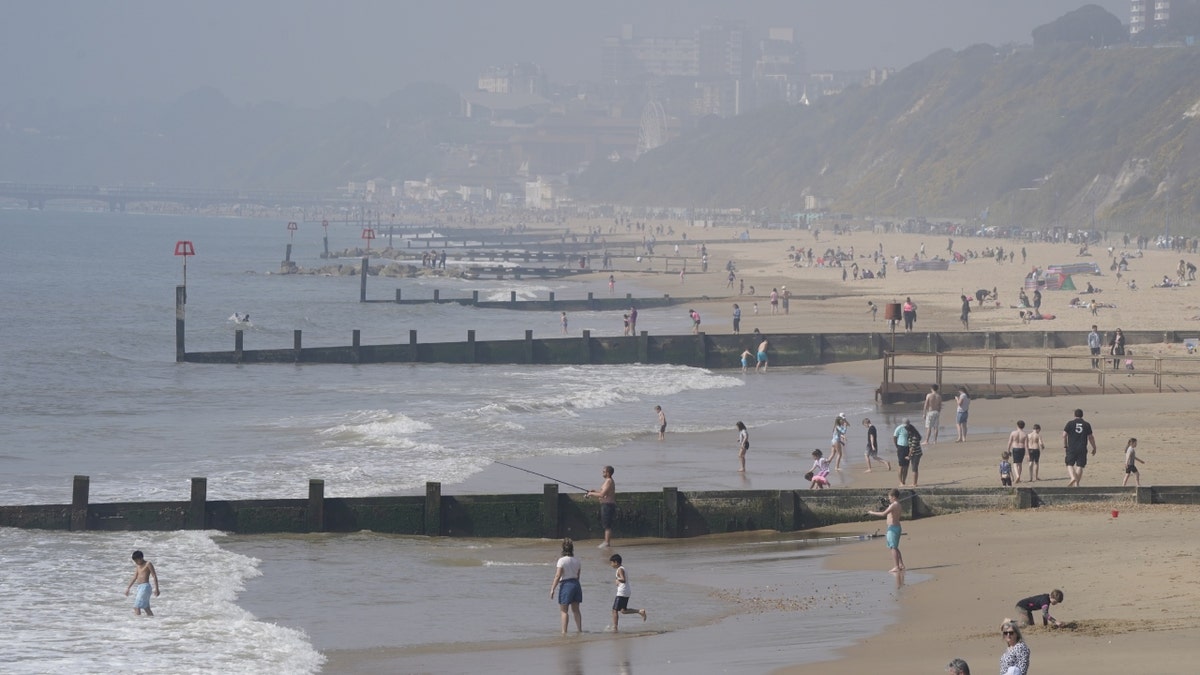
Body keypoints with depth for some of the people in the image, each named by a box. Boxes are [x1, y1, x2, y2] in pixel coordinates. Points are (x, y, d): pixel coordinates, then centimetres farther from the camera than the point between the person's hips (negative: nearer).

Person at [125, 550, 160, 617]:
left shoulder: (148, 564, -6)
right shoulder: (138, 566, 18)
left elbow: (154, 576, -9)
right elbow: (134, 578, 25)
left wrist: (156, 589, -15)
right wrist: (128, 588, 24)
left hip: (145, 586, -9)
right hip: (139, 587, 9)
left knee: (136, 607, -15)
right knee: (146, 608, 7)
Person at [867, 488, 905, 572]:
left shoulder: (893, 505, -17)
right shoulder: (898, 505, 12)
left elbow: (883, 514, -24)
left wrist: (872, 513, -12)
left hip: (893, 528, -10)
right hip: (897, 527, 10)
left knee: (893, 548, -8)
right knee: (895, 548, 17)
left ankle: (896, 567, -11)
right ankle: (901, 565, 19)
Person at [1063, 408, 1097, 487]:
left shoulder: (1070, 423, 0)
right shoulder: (1086, 425, 3)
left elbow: (1064, 435, -4)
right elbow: (1090, 437, 5)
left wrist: (1065, 445, 9)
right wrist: (1094, 448, 15)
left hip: (1071, 449, -1)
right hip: (1082, 449, 1)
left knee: (1070, 464, 7)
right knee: (1079, 466, 5)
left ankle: (1072, 477, -19)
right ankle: (1076, 483, 1)